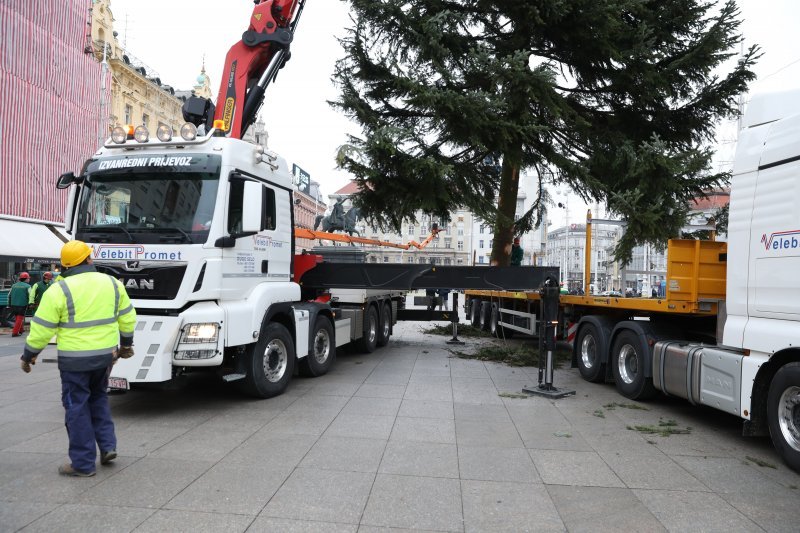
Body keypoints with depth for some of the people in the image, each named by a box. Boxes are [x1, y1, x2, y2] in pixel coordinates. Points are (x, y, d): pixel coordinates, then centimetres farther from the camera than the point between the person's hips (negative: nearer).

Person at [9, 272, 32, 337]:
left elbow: (9, 295, 15)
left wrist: (9, 304, 22)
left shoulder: (14, 285, 13)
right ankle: (15, 332, -5)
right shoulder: (27, 286, -5)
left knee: (17, 317, 20)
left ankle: (21, 329, 32)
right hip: (22, 305, -6)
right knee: (20, 318, -1)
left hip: (13, 305, 6)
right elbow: (30, 296, -12)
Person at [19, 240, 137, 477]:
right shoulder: (112, 283, 2)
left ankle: (83, 463, 13)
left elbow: (42, 329, -9)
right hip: (106, 354, 5)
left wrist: (28, 355, 5)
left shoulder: (59, 290, -11)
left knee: (77, 408, 6)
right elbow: (128, 318, 9)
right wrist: (126, 344, 23)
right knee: (98, 398, 24)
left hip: (75, 359, -4)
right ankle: (107, 446, 19)